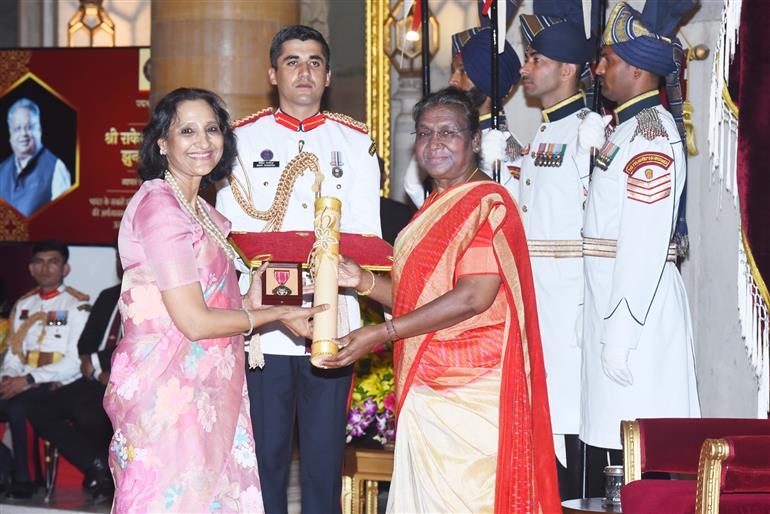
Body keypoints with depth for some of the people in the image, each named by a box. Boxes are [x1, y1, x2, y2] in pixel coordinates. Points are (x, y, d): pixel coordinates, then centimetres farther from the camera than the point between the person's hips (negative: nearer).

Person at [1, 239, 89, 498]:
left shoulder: (76, 306, -1)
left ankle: (22, 477, -17)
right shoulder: (24, 305, 19)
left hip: (57, 386, -5)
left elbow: (74, 362, -10)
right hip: (21, 384, 5)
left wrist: (29, 380, -18)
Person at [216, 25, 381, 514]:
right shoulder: (243, 139, 9)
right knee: (265, 457, 2)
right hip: (263, 325, -1)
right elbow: (231, 233, 2)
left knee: (325, 459, 4)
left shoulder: (355, 142, 11)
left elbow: (366, 235, 5)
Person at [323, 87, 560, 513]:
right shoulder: (435, 208, 19)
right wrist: (364, 281, 5)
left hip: (469, 390, -9)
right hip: (427, 389, 9)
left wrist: (381, 333, -18)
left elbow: (473, 297, -20)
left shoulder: (488, 203, -11)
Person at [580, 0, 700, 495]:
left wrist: (620, 333, -22)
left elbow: (645, 244, -22)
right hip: (617, 302, 10)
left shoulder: (650, 133, -16)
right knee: (612, 440, 14)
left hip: (638, 308, -10)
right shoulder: (629, 128, 15)